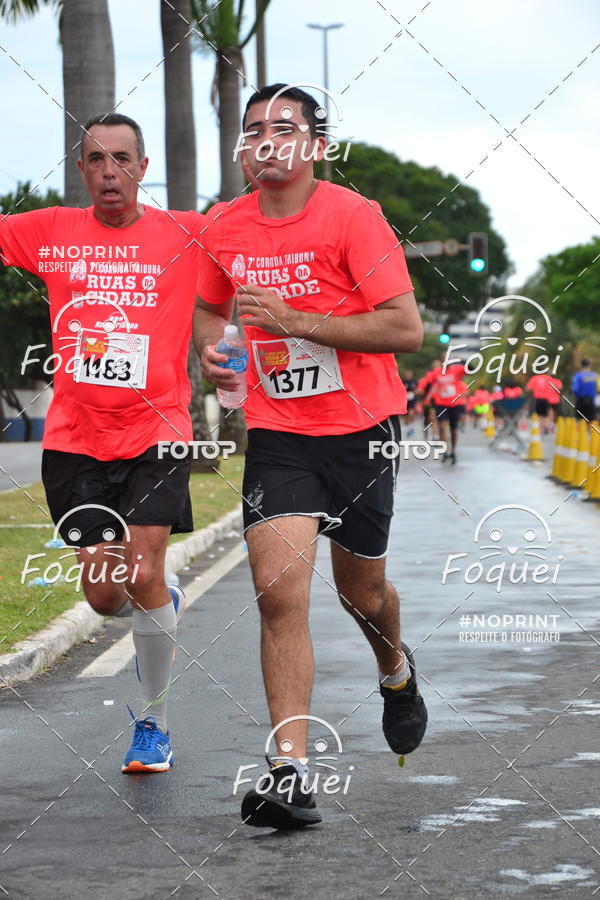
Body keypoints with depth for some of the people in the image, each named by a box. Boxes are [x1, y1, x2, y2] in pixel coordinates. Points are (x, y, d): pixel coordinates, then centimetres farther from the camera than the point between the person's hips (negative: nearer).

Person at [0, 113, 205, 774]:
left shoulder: (185, 235, 1)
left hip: (155, 434, -2)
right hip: (74, 439, 2)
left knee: (143, 578, -10)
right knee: (102, 591, 1)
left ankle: (154, 724, 9)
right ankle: (162, 608, 39)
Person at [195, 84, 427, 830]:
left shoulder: (351, 216, -13)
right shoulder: (223, 228, 2)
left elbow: (406, 328, -18)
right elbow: (211, 306, 23)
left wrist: (295, 320, -24)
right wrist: (209, 348, 0)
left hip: (361, 431, -2)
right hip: (278, 436, 2)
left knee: (360, 590, 14)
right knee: (278, 588, -16)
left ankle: (396, 672, 51)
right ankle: (290, 774, -15)